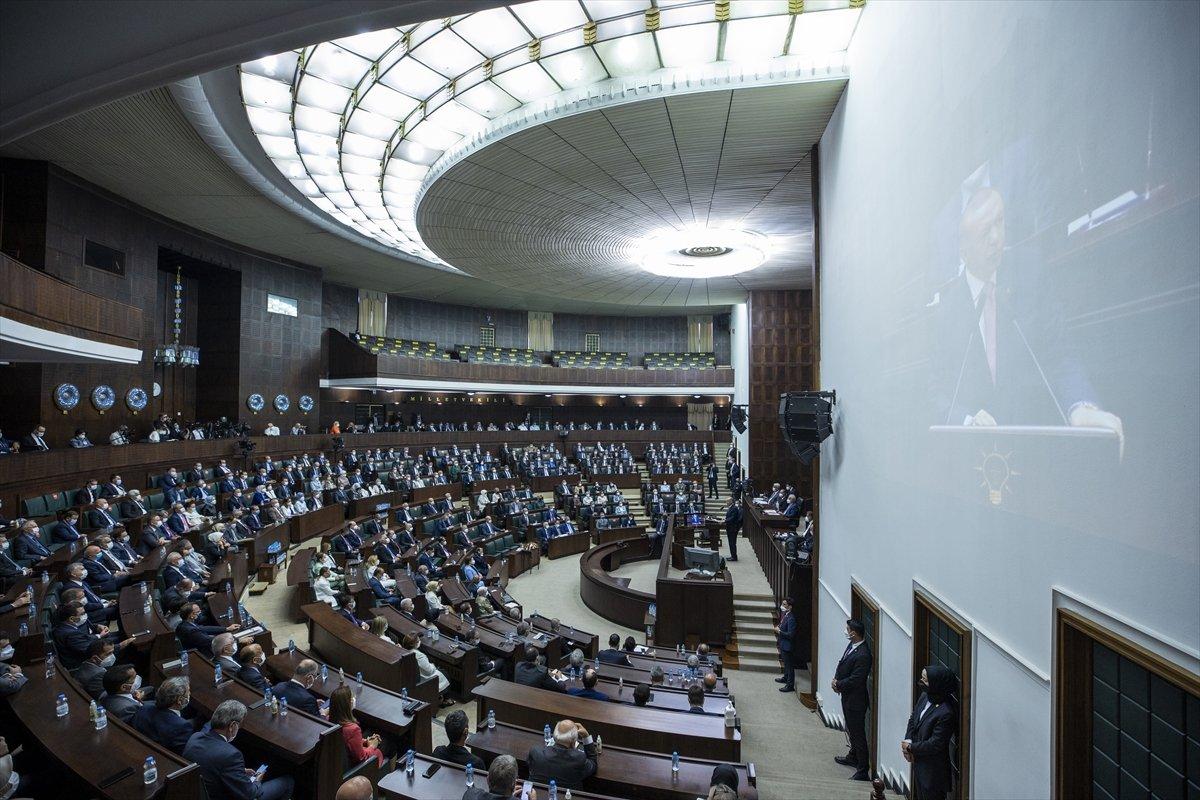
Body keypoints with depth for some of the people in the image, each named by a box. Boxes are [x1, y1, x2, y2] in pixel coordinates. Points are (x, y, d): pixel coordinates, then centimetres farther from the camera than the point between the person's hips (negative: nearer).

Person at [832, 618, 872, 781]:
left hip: (855, 700, -10)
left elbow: (855, 680, -26)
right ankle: (853, 757, 45)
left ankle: (863, 771, 15)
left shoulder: (863, 655, -29)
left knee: (858, 733, 2)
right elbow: (842, 663, 11)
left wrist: (838, 684, -14)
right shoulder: (852, 645, 0)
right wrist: (836, 679, -4)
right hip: (847, 696, 10)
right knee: (851, 729, 26)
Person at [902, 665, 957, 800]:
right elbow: (913, 718, 9)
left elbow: (935, 745, -25)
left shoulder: (946, 713, -29)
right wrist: (908, 741, -5)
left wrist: (911, 748, -14)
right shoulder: (924, 697, -4)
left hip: (932, 770, -8)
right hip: (918, 762, 8)